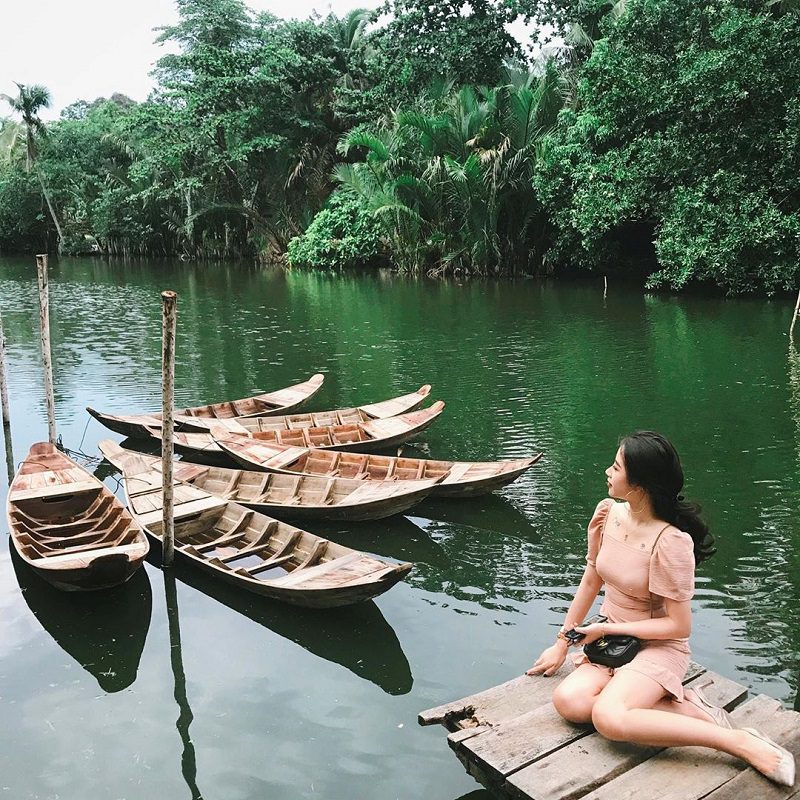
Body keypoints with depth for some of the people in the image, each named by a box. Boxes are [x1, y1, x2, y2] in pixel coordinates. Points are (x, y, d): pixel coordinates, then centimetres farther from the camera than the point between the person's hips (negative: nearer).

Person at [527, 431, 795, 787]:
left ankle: (741, 742, -18)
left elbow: (679, 626, -17)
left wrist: (607, 628, -14)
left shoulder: (670, 542, -24)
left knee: (608, 717, -32)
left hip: (657, 648, -6)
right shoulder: (609, 512, -3)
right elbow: (590, 583, 7)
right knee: (568, 701, -22)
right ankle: (685, 709, -9)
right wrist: (562, 642, 9)